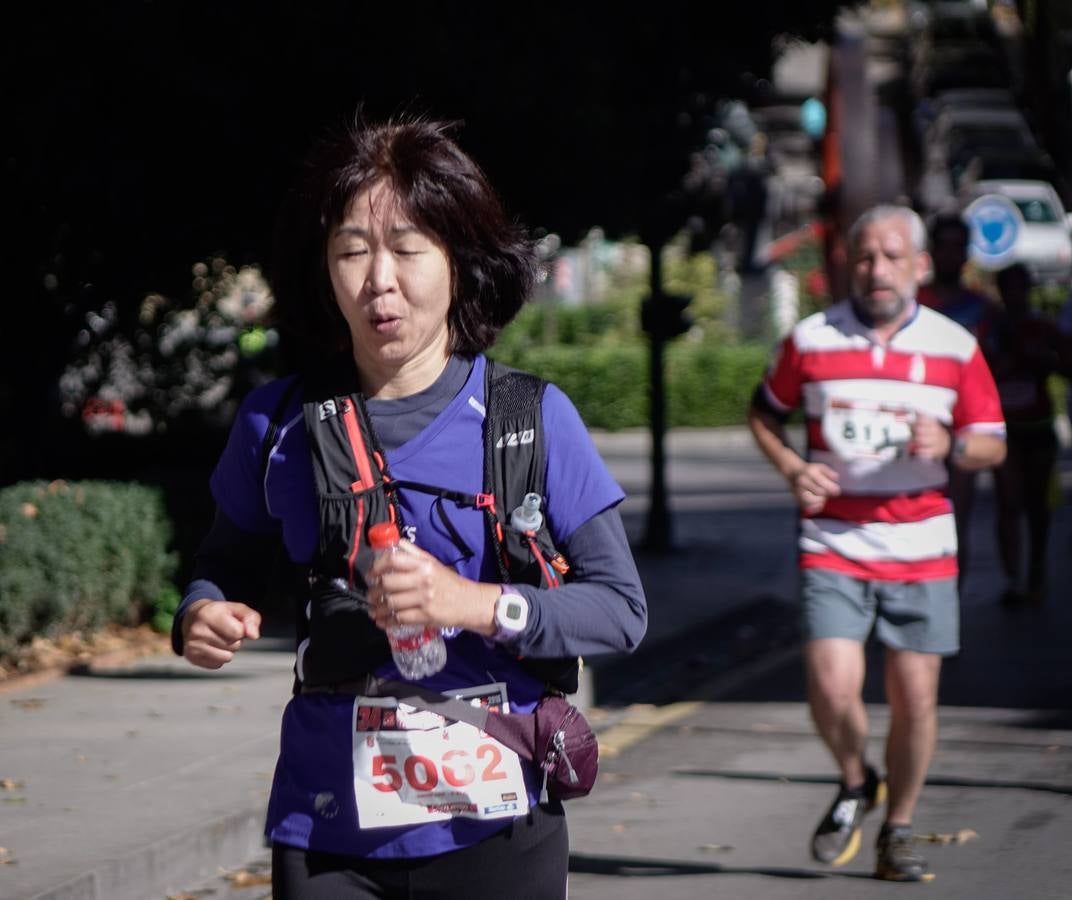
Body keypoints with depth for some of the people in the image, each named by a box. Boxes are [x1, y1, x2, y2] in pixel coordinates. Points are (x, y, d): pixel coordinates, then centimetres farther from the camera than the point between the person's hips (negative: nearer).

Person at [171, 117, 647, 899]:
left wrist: (473, 604, -19)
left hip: (493, 826, -1)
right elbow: (226, 565, 17)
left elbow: (621, 607, -5)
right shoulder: (279, 424, 2)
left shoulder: (533, 419, -3)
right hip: (326, 829, 1)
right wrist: (202, 617, -6)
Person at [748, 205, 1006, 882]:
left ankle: (899, 831, 21)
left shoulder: (955, 346, 2)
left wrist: (950, 445, -15)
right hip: (834, 545, -1)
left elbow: (994, 444, 7)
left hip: (921, 549, 1)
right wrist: (792, 469, -3)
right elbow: (766, 412, 17)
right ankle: (855, 786, 17)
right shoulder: (811, 341, 1)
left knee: (916, 696, 1)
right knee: (833, 688, -15)